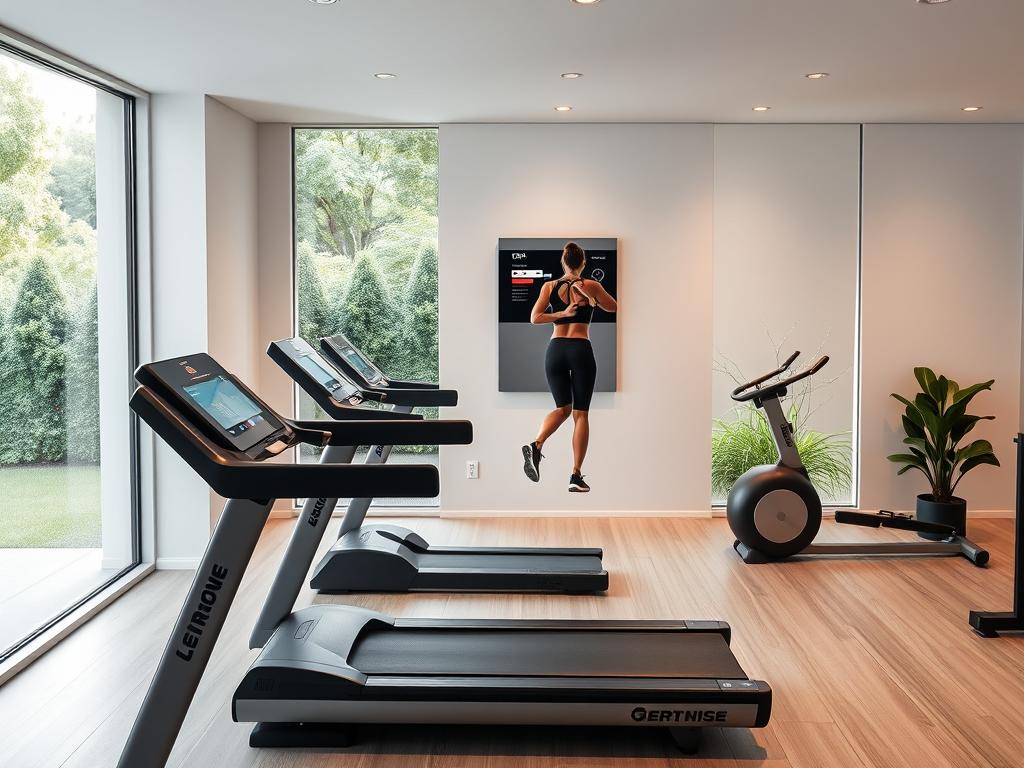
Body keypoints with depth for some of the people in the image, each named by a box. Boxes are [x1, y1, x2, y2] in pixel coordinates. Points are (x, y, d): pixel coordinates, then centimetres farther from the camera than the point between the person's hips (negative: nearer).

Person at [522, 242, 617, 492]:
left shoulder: (550, 286, 6)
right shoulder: (591, 286, 2)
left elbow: (535, 318, -3)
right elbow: (613, 307, 18)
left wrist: (562, 313, -1)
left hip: (555, 349, 3)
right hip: (581, 350, -2)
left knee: (562, 408, 17)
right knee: (581, 413, 4)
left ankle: (536, 446, -11)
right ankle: (576, 476, 0)